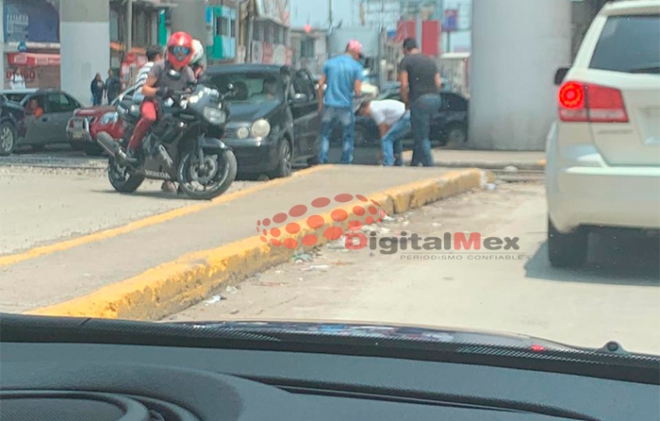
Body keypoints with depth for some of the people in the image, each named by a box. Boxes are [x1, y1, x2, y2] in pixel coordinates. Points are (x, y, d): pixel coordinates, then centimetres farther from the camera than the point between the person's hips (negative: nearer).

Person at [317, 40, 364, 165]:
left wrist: (321, 103, 12)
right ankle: (346, 162, 9)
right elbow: (357, 91, -9)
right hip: (346, 106, -3)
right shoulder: (356, 67, -5)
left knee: (325, 135, 13)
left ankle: (322, 161, 6)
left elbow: (321, 85, 5)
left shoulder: (330, 63, 6)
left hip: (329, 105, 3)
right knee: (349, 137, 11)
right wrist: (358, 94, 14)